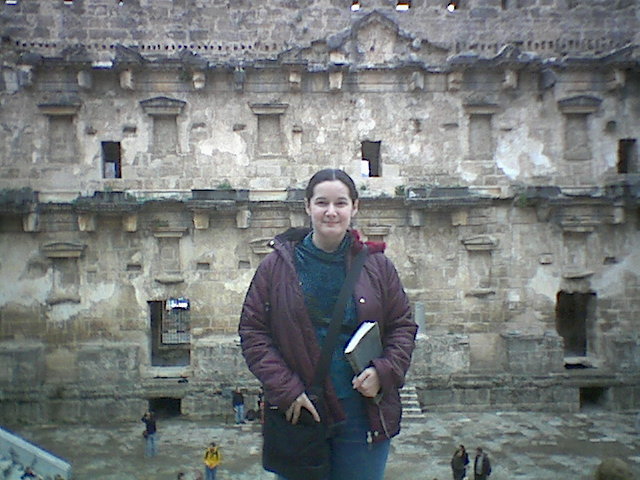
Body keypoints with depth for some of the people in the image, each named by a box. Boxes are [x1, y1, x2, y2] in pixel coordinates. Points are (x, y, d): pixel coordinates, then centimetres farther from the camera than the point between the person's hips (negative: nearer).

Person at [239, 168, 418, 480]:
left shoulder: (377, 266, 2)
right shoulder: (276, 267, -2)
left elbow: (403, 326, 7)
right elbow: (252, 331, -3)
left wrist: (383, 372, -11)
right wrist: (285, 390, -13)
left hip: (364, 416, 1)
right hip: (297, 415, -1)